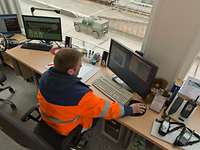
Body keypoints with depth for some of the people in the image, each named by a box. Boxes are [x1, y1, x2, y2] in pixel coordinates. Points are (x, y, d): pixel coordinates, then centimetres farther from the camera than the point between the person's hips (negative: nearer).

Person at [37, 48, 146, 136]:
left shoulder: (45, 77, -22)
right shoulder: (80, 94, -40)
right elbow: (107, 110, -28)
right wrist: (131, 109, -12)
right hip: (67, 130, -5)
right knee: (99, 112, 18)